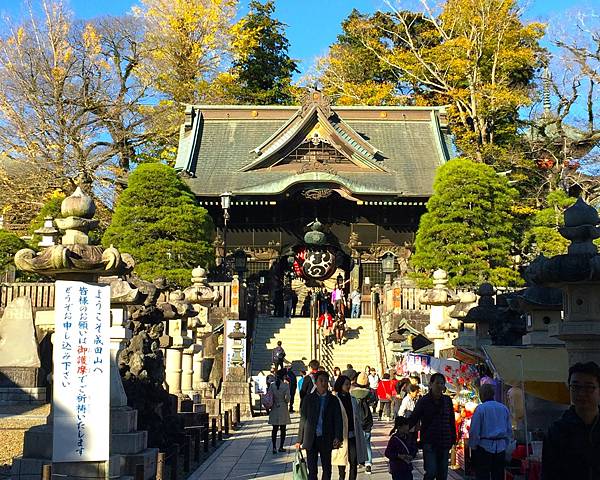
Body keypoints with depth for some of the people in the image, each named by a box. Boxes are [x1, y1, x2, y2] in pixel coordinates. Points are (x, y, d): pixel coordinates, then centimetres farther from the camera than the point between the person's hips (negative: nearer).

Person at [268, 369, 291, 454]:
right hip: (283, 409, -3)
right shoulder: (286, 385, -12)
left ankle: (274, 447, 1)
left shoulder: (272, 385, -3)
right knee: (283, 429, 9)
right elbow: (287, 398, -11)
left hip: (274, 409, 3)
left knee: (274, 429, 7)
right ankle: (281, 447, 13)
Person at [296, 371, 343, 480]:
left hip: (326, 439, 1)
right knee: (312, 469, 1)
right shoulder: (308, 399, 4)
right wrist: (299, 440, 4)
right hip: (311, 439, 0)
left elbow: (338, 420, 1)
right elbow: (303, 420, 6)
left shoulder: (333, 400, 4)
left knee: (327, 468, 10)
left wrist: (338, 437, -13)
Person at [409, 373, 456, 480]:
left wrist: (453, 438, 11)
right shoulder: (423, 401, -5)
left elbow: (451, 421, 13)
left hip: (444, 443, 4)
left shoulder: (447, 401, 5)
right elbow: (413, 419, -4)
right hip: (429, 442, -4)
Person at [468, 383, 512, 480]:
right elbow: (509, 430, 13)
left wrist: (473, 447, 2)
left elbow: (474, 431, -9)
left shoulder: (480, 408, -9)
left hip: (485, 446, -5)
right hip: (500, 448, 5)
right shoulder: (504, 408, 7)